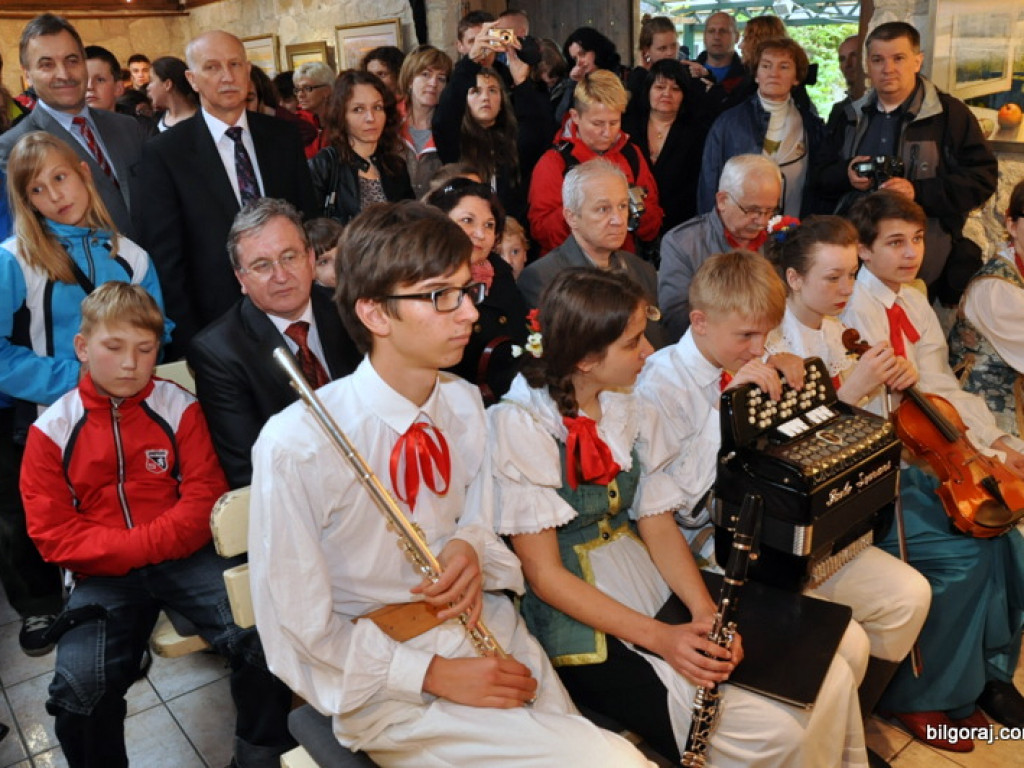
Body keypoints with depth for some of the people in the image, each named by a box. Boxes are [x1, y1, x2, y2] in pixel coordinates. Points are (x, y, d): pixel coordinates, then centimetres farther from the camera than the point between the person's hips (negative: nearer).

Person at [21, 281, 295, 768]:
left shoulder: (179, 408, 2)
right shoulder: (52, 431, 5)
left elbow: (205, 498, -3)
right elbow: (52, 533, 1)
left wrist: (142, 545, -15)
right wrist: (122, 552, -12)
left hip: (182, 557, -1)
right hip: (104, 576, 1)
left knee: (262, 639, -23)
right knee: (78, 687, -23)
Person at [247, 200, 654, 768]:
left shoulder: (464, 403, -1)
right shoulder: (295, 446, -20)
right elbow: (300, 631, -13)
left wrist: (470, 547, -10)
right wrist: (433, 674, -18)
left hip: (488, 629, 6)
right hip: (386, 685, -6)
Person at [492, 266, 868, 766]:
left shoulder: (630, 411, 6)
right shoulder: (519, 426, -15)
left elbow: (658, 526, 4)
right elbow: (543, 572, -15)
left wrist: (705, 611, -13)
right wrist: (657, 636, -21)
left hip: (656, 589, 7)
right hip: (583, 625, -6)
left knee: (829, 677, -7)